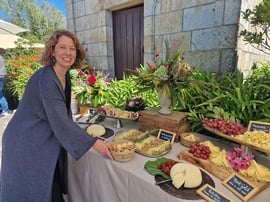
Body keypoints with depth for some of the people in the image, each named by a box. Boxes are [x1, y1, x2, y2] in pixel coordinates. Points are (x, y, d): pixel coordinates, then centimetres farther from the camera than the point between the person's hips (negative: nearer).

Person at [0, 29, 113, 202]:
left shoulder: (65, 76, -1)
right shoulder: (46, 78, -27)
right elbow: (60, 121, -30)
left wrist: (75, 135, 8)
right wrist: (94, 143, -28)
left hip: (46, 141, 8)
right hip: (27, 143, -8)